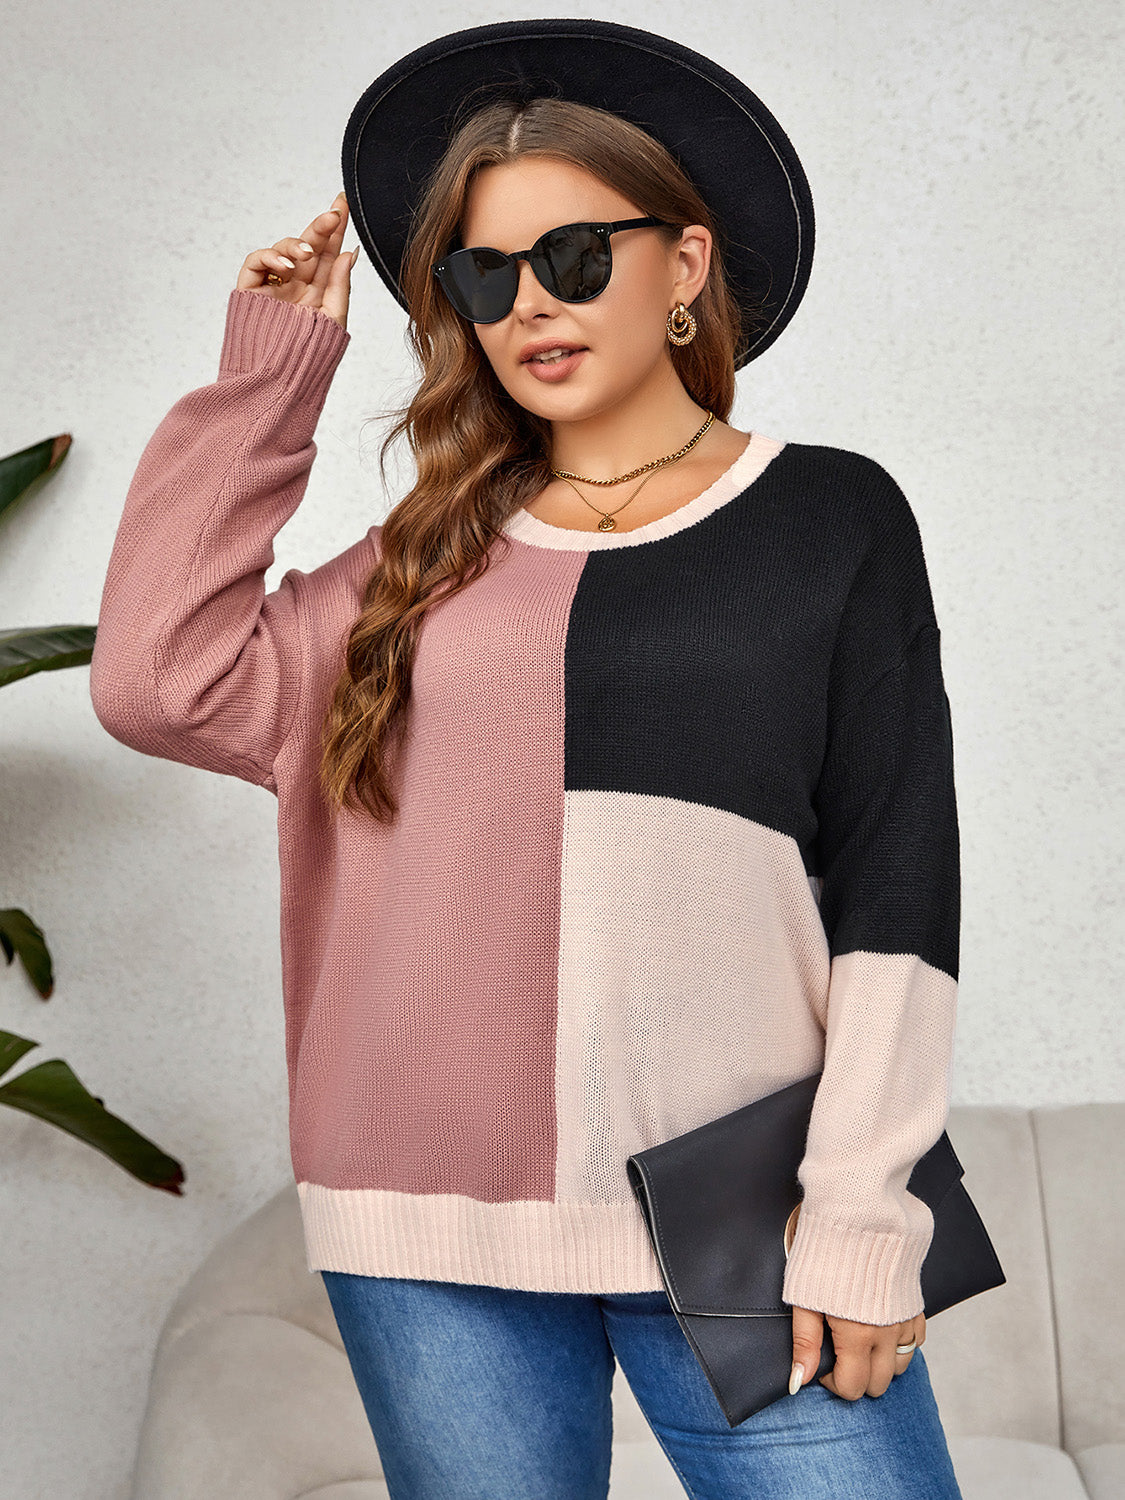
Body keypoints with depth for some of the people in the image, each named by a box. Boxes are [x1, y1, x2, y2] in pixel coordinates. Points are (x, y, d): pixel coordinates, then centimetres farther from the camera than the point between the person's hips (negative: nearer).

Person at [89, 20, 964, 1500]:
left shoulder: (833, 517, 6)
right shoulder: (433, 560, 13)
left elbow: (897, 883, 1)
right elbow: (162, 682, 0)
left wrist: (861, 1216, -7)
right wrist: (266, 376, 7)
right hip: (435, 1236, 2)